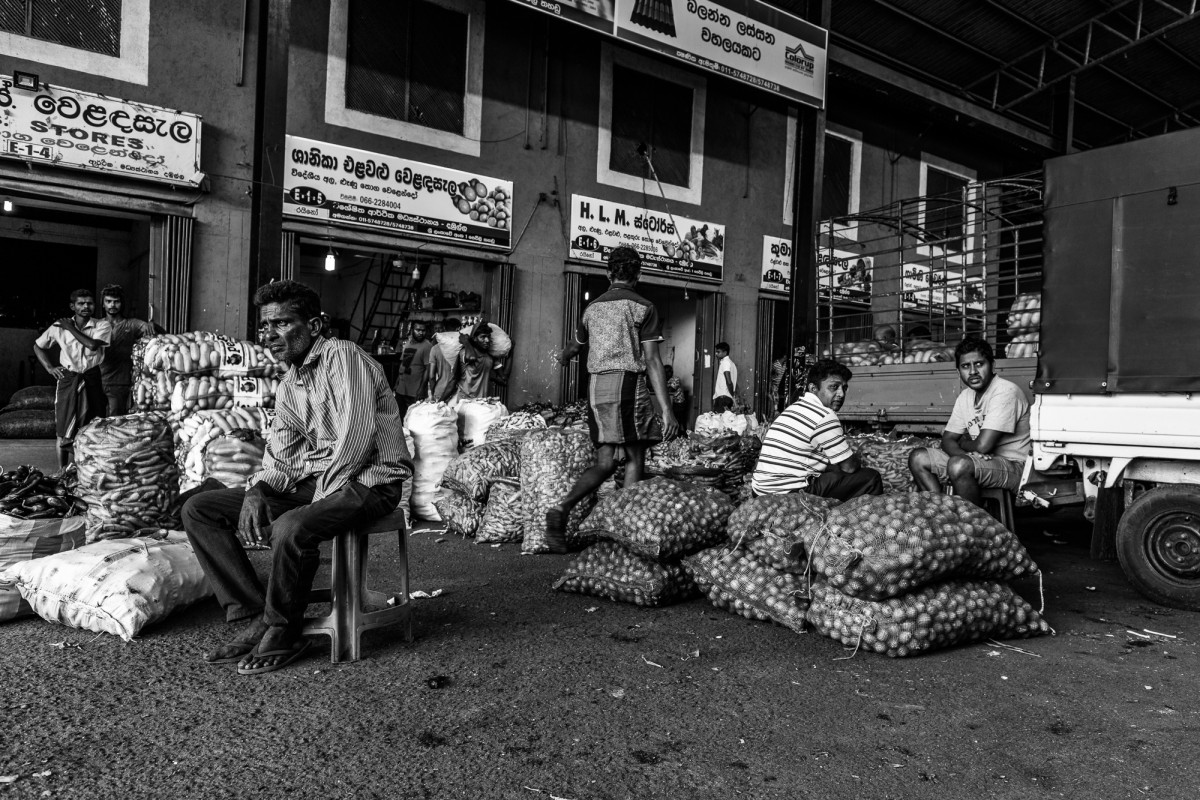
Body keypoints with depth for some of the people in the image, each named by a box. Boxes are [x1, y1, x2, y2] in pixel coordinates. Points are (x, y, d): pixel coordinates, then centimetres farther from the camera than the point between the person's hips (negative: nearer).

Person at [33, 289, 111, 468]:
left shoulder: (102, 326, -3)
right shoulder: (59, 326, 1)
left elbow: (93, 345, -22)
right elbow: (38, 346, 15)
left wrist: (72, 328, -12)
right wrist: (49, 367, 4)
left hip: (91, 381, -1)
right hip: (67, 380, 1)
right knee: (64, 431, 3)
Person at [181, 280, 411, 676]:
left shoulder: (342, 354, -10)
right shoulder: (288, 385, 17)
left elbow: (358, 435, -20)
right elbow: (280, 454, 12)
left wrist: (320, 497, -17)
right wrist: (257, 491, -9)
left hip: (366, 480, -8)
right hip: (311, 481, 9)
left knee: (291, 529, -37)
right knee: (198, 510, 0)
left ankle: (281, 633, -10)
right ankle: (255, 617, -5)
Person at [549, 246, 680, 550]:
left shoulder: (592, 307, 16)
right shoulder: (642, 307, -1)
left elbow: (576, 346, 33)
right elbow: (652, 361, -8)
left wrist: (563, 358, 58)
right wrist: (667, 409, -9)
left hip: (596, 386, 6)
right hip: (628, 383, -5)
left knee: (605, 462, 8)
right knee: (635, 458, 4)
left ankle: (561, 509, -8)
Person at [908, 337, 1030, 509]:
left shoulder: (1005, 391, -19)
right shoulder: (965, 396, 8)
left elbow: (983, 445, -25)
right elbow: (948, 440, 7)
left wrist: (963, 442, -2)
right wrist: (966, 453, -17)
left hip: (1013, 465, -8)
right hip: (978, 461, 8)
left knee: (959, 465, -35)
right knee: (918, 458, -3)